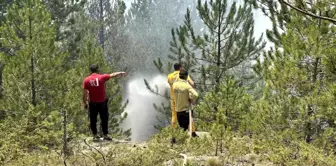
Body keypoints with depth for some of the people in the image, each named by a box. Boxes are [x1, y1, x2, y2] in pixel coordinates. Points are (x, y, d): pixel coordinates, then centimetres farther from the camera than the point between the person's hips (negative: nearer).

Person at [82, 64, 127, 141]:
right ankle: (105, 135, 16)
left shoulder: (86, 80, -6)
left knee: (93, 120, 13)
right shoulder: (102, 77, -10)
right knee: (104, 119, 11)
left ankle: (95, 136, 18)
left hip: (92, 103, 1)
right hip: (102, 103, -1)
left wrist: (85, 103, 6)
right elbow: (113, 75, 3)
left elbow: (85, 94, -5)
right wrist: (121, 73, 19)